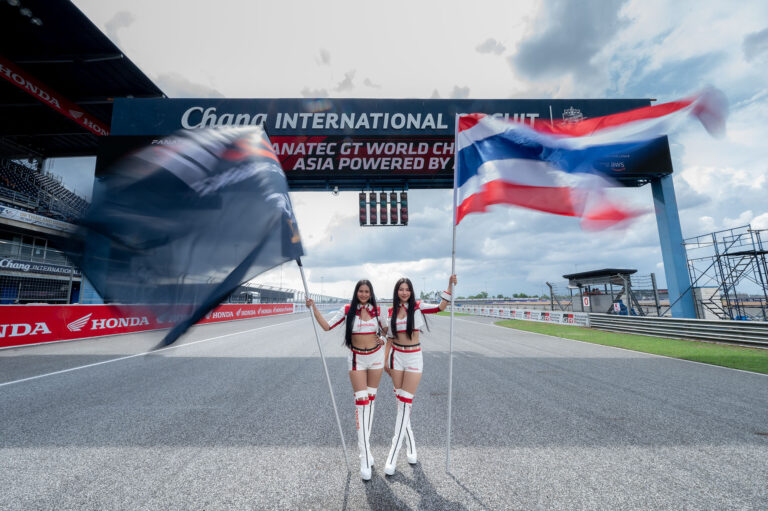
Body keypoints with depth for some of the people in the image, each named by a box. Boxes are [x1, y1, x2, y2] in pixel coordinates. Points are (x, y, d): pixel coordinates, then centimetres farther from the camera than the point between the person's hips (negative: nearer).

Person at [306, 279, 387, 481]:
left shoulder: (377, 310, -1)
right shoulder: (347, 310, -7)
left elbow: (385, 329, 15)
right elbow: (326, 326, -9)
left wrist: (384, 338, -5)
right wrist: (314, 308, -16)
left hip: (376, 356, 2)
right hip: (356, 358, -2)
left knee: (371, 398, 13)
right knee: (361, 401, -6)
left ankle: (366, 442, 33)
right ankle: (365, 457, -1)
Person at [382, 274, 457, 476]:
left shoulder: (417, 307, -4)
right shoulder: (391, 311, 2)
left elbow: (440, 307, -13)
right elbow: (390, 338, 9)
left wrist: (450, 285, -20)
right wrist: (385, 360, 7)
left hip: (414, 357, -3)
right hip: (396, 356, 3)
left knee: (405, 403, -3)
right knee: (401, 402, 11)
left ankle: (393, 455, 6)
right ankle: (411, 446, 32)